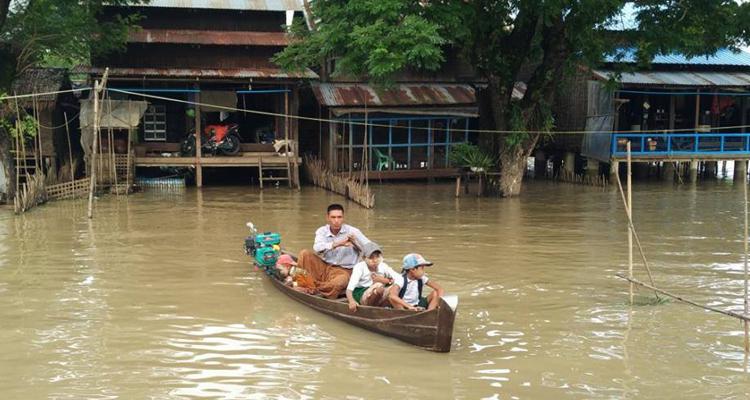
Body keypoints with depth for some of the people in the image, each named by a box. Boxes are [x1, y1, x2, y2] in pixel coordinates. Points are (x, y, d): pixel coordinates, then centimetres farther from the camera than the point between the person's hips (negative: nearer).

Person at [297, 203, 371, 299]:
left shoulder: (352, 232, -6)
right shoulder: (322, 231, 0)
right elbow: (317, 248, -22)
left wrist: (355, 242, -25)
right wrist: (338, 243, -35)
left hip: (343, 270, -3)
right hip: (323, 267, 3)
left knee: (339, 283, -38)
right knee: (305, 254, -17)